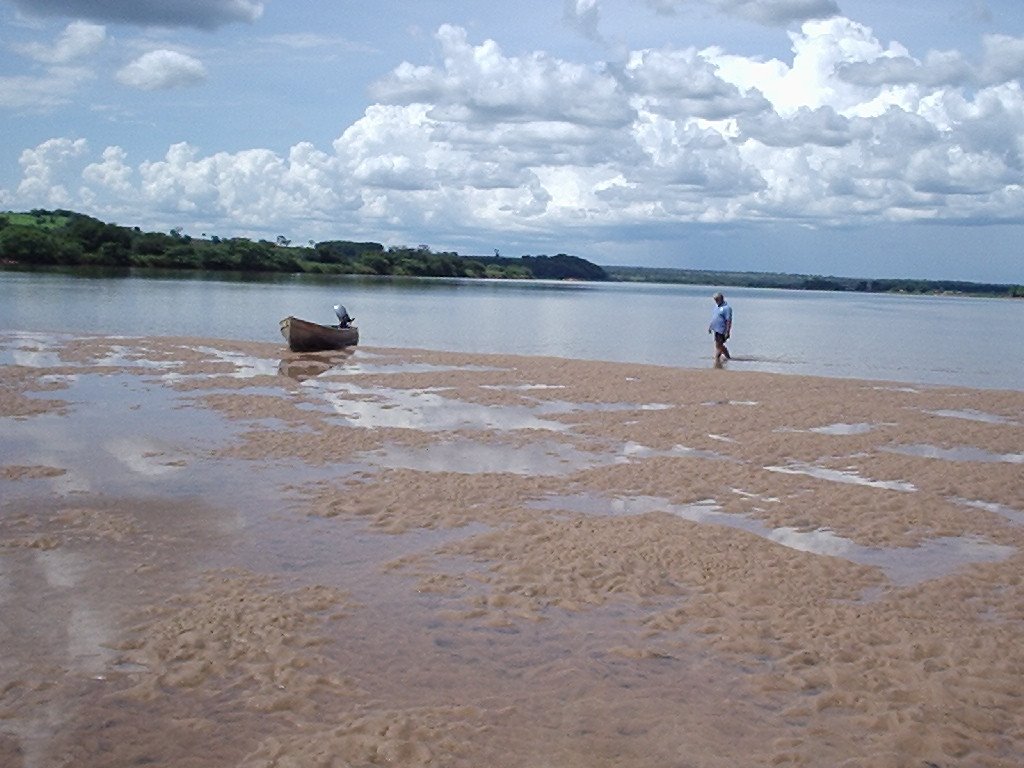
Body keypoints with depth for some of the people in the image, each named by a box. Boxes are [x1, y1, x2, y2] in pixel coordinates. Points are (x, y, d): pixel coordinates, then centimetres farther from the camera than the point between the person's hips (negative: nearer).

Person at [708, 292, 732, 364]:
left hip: (721, 331, -9)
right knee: (720, 346, 16)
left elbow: (729, 321, -19)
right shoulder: (717, 306, 13)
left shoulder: (726, 308, -15)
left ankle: (717, 361, 0)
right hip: (716, 330, 9)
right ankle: (728, 357, 29)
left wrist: (727, 332, -22)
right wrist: (710, 326, 21)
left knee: (718, 346, -6)